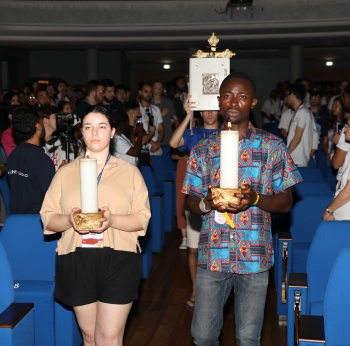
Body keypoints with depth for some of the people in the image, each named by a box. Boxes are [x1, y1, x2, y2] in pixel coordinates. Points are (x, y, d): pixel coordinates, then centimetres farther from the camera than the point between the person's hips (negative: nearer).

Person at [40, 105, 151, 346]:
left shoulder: (130, 171, 4)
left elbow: (142, 218, -2)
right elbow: (48, 217, 6)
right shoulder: (65, 172, 9)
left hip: (118, 260, -2)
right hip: (76, 261, 2)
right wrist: (69, 220, -16)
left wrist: (113, 220, -20)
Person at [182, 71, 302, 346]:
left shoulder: (273, 147, -2)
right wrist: (206, 203, -16)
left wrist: (255, 199, -20)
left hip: (254, 256, -1)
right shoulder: (203, 150, 4)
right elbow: (192, 202, 7)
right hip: (212, 255, 2)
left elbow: (286, 202, -1)